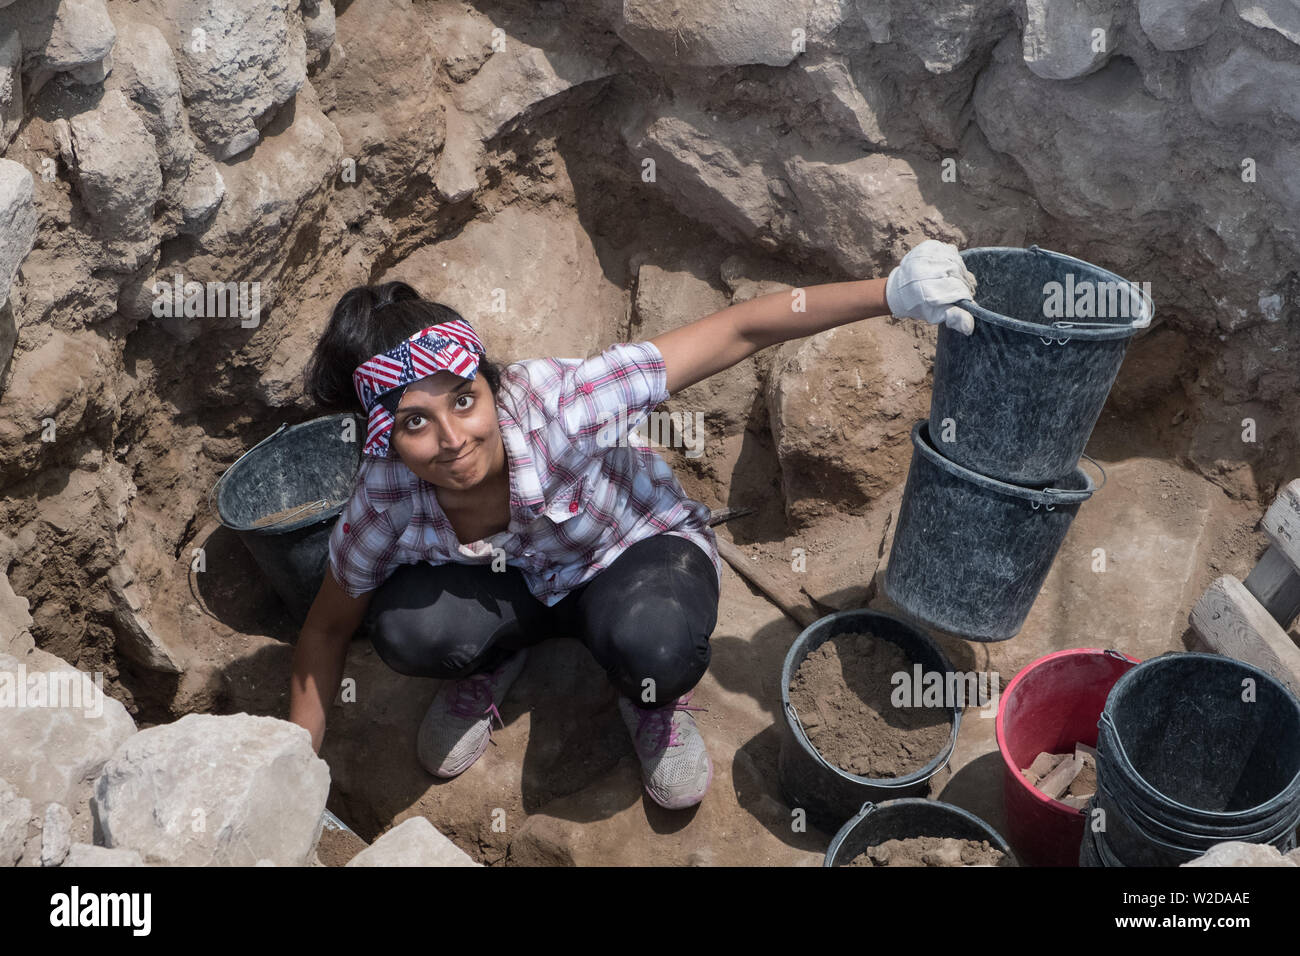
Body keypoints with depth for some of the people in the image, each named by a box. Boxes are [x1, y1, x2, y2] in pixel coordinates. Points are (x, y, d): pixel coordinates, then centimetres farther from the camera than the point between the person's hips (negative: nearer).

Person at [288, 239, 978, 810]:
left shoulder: (556, 404, -38)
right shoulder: (385, 498, -26)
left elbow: (738, 332, -36)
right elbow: (329, 626, -7)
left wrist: (890, 293, -42)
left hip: (638, 552, -2)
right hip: (515, 585, 3)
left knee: (651, 644, -37)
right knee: (404, 626, -29)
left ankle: (655, 701, 2)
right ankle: (494, 659, 8)